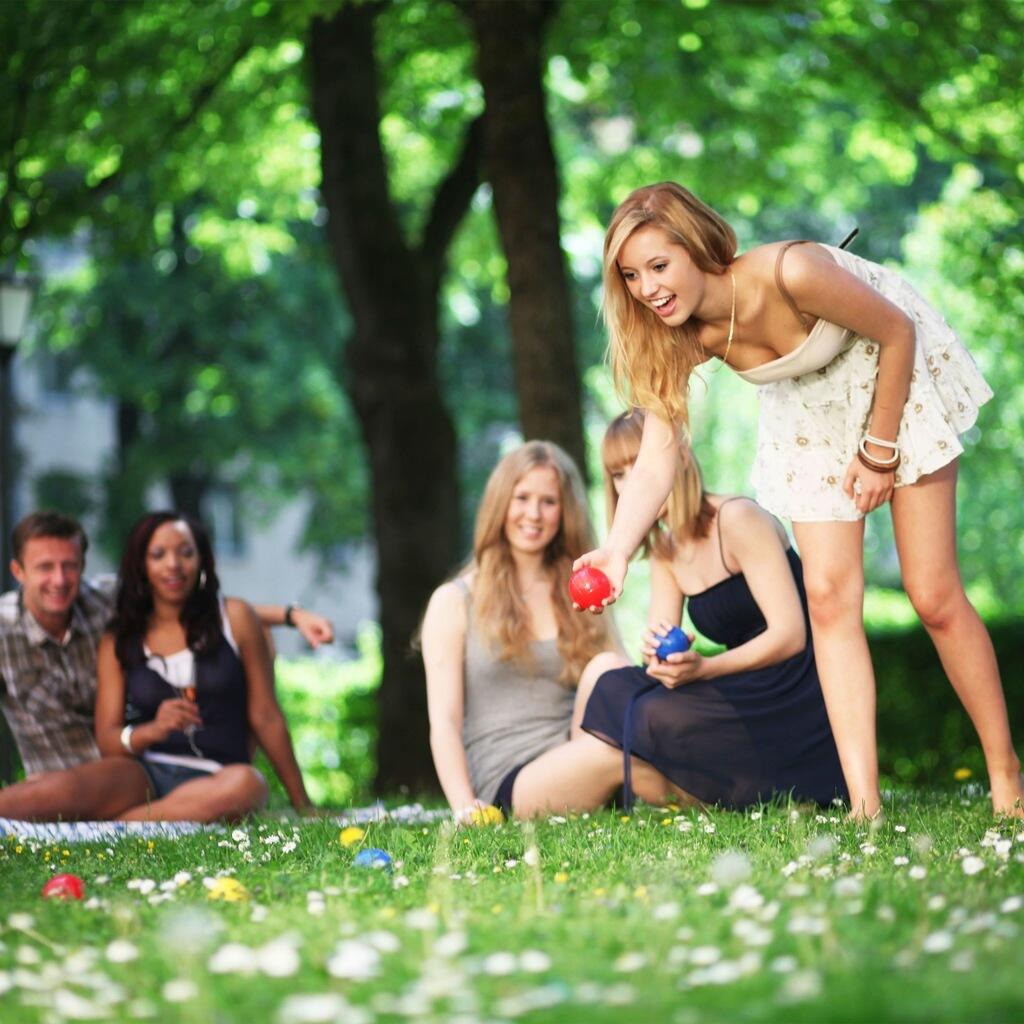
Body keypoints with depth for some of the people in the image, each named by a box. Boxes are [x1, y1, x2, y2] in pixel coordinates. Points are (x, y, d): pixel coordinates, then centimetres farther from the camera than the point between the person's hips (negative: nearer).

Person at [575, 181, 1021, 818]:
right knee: (830, 598, -7)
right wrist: (616, 552, -40)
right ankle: (865, 806, -7)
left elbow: (898, 331, -22)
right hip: (810, 407, 5)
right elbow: (656, 461, -23)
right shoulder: (682, 340, -20)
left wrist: (879, 449, -16)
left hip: (897, 374, -5)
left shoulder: (789, 273, -37)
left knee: (934, 597, -6)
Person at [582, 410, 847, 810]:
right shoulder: (665, 550, 13)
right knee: (614, 687, -7)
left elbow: (790, 635, -19)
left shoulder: (738, 520, -12)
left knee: (663, 715, -27)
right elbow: (661, 638, 4)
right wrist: (655, 648, -20)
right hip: (747, 695, 8)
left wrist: (703, 668, -30)